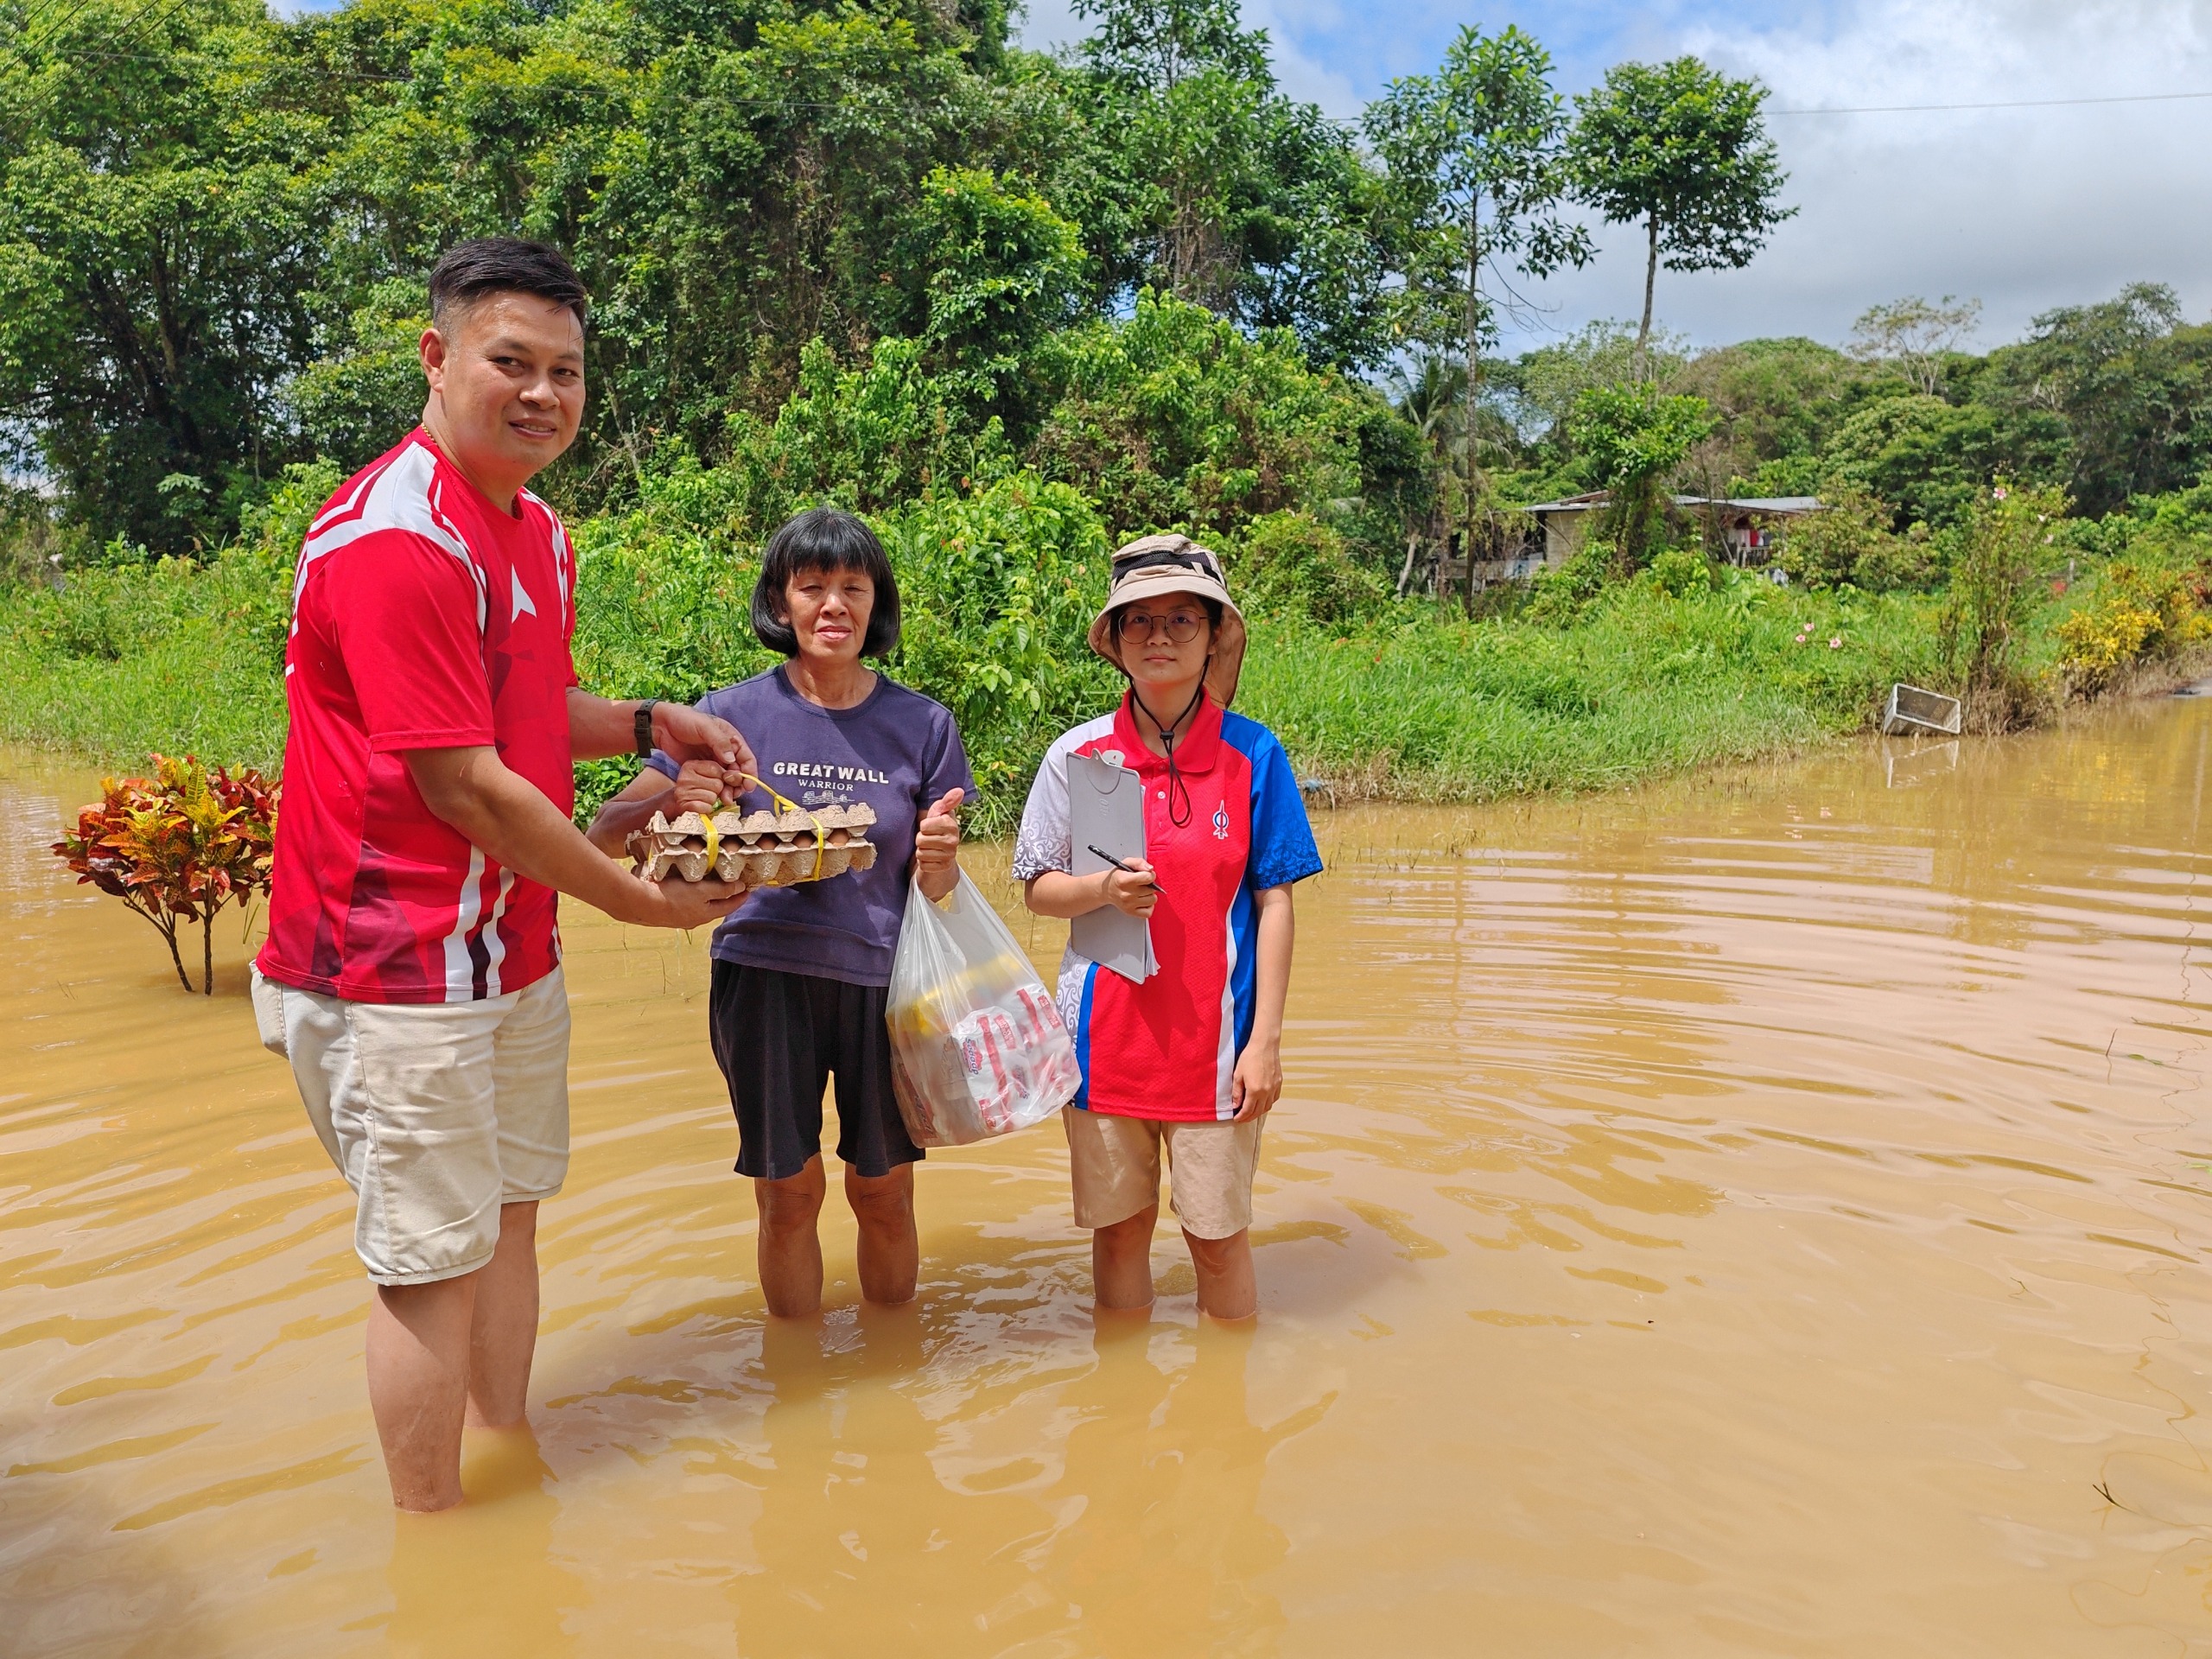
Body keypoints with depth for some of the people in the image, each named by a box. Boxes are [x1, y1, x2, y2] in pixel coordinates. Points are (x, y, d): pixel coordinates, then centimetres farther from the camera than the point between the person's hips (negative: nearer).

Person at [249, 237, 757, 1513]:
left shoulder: (539, 530, 10)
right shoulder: (397, 537, -20)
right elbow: (464, 787, -22)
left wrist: (646, 724, 5)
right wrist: (641, 901, -13)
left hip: (516, 951, 9)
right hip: (401, 973, -9)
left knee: (510, 1215, 18)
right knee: (436, 1262, 3)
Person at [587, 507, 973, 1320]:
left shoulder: (923, 725, 0)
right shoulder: (736, 712, -3)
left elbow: (935, 887, 4)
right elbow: (605, 832, -5)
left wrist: (938, 860, -19)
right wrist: (672, 802, -26)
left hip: (882, 977, 1)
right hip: (765, 972, 0)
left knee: (884, 1194, 10)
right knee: (789, 1193, 8)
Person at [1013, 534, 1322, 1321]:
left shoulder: (1253, 754, -3)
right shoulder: (1078, 754, 0)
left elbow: (1273, 902, -2)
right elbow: (1038, 887, 6)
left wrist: (1267, 1039, -6)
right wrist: (1103, 888, -16)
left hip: (1214, 1035, -1)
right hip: (1105, 1030, 2)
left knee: (1218, 1234, 7)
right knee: (1119, 1226, 12)